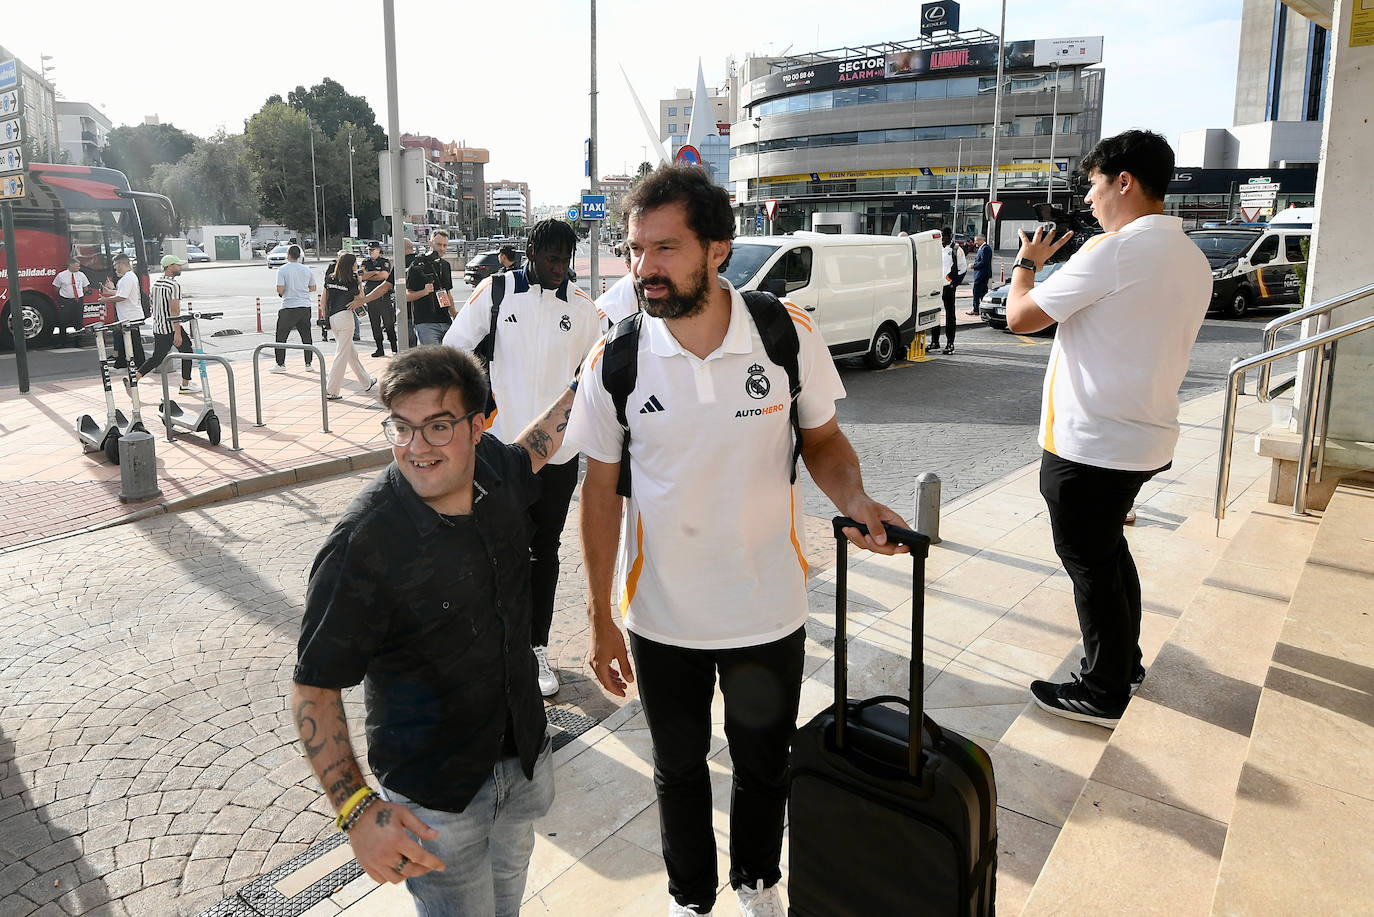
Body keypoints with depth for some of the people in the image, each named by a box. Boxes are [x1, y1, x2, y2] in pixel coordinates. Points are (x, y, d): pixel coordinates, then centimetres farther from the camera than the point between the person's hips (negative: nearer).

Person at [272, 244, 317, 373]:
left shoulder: (282, 270, -8)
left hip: (289, 307, -4)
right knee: (306, 336, 11)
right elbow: (313, 288, 13)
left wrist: (280, 292, 7)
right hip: (305, 306, 4)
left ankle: (281, 364, 6)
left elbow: (280, 290, -14)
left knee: (281, 336, 6)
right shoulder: (306, 269, 5)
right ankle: (308, 363, 13)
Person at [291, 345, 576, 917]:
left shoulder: (493, 470, -12)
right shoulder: (362, 547, -30)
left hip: (526, 752, 6)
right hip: (435, 794, -6)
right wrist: (358, 811, -27)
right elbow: (312, 688, -21)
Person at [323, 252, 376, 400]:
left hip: (332, 319, 7)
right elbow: (360, 301, 3)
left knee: (351, 351, 18)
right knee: (342, 354, -2)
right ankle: (331, 391, -4)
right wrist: (359, 281, 6)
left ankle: (366, 382, 31)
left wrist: (325, 317, 17)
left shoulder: (330, 278, 8)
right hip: (345, 317, -7)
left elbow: (324, 300, 10)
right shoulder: (351, 281, -8)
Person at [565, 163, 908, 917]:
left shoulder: (789, 335, -14)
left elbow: (823, 439, 0)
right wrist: (600, 621, -3)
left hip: (769, 611, 0)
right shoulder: (613, 363, -13)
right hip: (661, 620, 0)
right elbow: (601, 490, -4)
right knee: (678, 770, 21)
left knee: (763, 766, 22)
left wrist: (854, 500, -22)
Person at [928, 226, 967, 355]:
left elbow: (963, 268, 2)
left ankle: (950, 344, 3)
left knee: (950, 314, 1)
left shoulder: (956, 250, 0)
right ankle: (935, 342, 13)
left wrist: (955, 283, -5)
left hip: (948, 287, -4)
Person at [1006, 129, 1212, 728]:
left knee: (1090, 563, 3)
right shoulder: (1192, 260, 9)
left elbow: (1020, 317, -15)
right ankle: (1125, 662, 37)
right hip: (1146, 439, 9)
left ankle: (1104, 695, 15)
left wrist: (1027, 262, 5)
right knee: (1110, 551, 23)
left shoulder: (1113, 251, -19)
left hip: (1090, 446, -9)